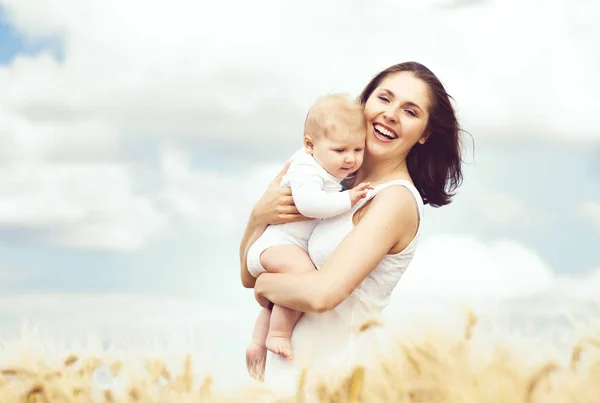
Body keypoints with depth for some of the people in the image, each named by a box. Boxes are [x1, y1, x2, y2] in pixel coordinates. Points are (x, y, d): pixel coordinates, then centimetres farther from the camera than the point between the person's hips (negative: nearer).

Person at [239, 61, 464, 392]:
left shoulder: (396, 199, -14)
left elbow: (322, 293, -26)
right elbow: (249, 275, 8)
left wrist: (266, 284, -8)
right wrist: (259, 215, -9)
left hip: (328, 376, -6)